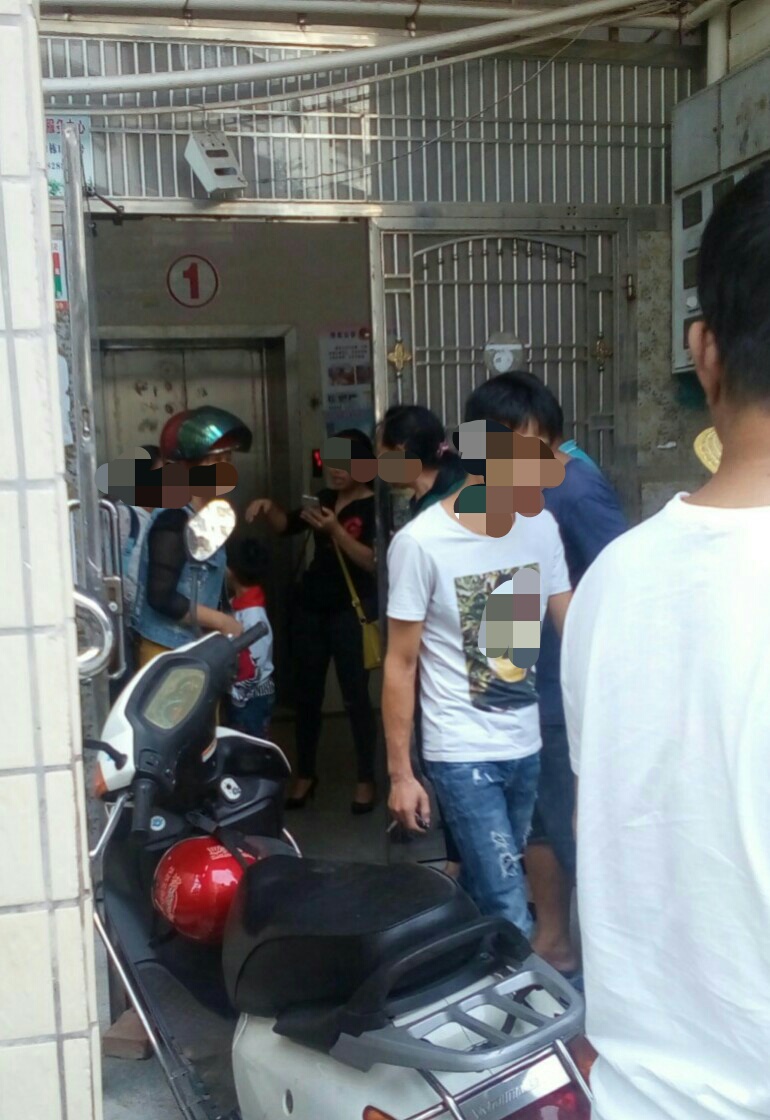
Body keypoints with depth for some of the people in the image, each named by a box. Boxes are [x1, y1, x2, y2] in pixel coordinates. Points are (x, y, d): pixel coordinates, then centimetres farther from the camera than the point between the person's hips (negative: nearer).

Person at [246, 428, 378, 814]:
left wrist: (334, 529, -28)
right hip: (312, 607, 6)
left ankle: (366, 779, 14)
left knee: (355, 696, 0)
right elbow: (285, 526, 15)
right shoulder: (324, 498, 10)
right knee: (306, 693, 10)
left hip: (351, 612, -6)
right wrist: (269, 507, -6)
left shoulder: (372, 507, -10)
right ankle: (305, 774, 24)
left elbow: (372, 561, -20)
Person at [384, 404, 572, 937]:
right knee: (510, 916, -3)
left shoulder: (542, 525, 0)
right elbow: (401, 663, -8)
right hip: (463, 756, -5)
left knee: (485, 891, 21)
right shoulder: (421, 542, -14)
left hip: (527, 748, 5)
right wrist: (400, 773, -6)